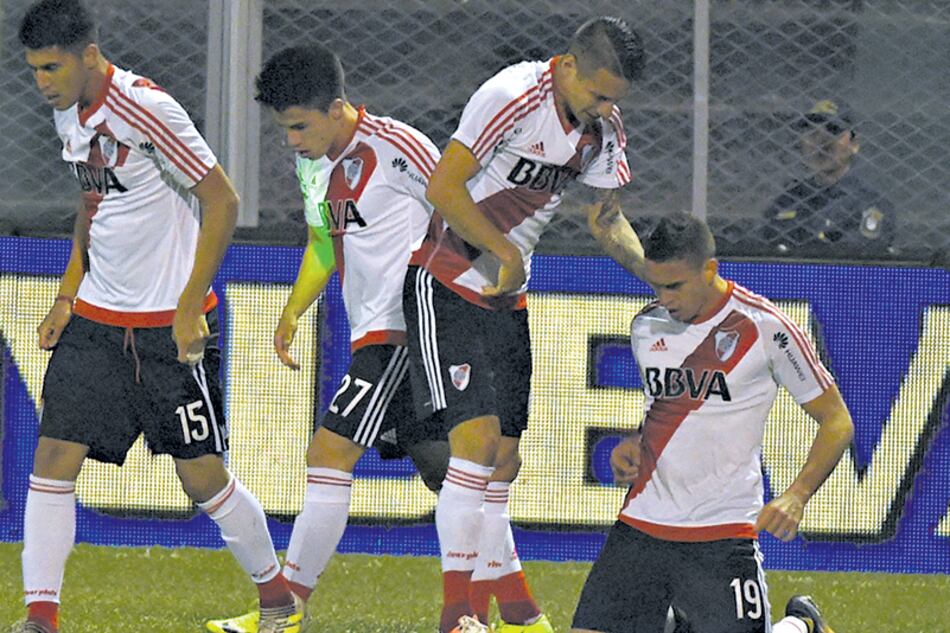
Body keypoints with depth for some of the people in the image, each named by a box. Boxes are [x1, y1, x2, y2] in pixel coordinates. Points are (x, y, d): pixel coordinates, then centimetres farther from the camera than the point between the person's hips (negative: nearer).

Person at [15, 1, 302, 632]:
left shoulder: (145, 109, -18)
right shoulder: (69, 117, 7)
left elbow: (222, 201, -17)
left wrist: (189, 308, -18)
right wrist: (67, 298, 14)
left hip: (171, 325, -7)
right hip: (96, 319, 7)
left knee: (203, 474, 0)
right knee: (54, 456, -5)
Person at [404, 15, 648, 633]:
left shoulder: (604, 126, 4)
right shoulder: (513, 97, -21)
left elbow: (605, 216, 15)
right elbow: (442, 188, -23)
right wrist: (506, 251, -17)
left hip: (507, 298, 8)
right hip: (447, 285, -8)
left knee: (503, 461, 8)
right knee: (476, 438, -17)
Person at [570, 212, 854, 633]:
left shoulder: (764, 327, -8)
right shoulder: (646, 327, 8)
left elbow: (836, 422, -3)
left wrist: (796, 497, -17)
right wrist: (633, 446, 6)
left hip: (722, 536, -5)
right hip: (641, 524, 5)